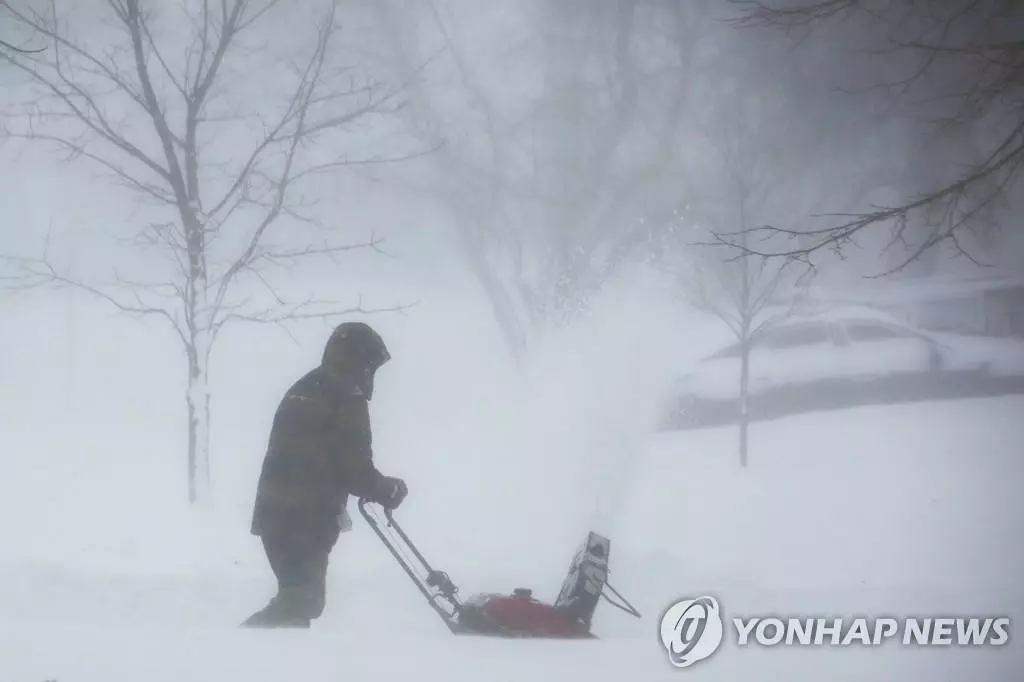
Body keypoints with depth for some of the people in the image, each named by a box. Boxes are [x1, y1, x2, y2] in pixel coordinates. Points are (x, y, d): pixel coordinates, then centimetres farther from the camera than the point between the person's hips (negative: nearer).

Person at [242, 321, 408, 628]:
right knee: (303, 601, -8)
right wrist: (389, 490, 7)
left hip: (275, 511, 9)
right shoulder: (347, 398, -9)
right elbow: (355, 469, -12)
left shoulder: (302, 391, 19)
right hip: (306, 519, -9)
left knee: (298, 597, 15)